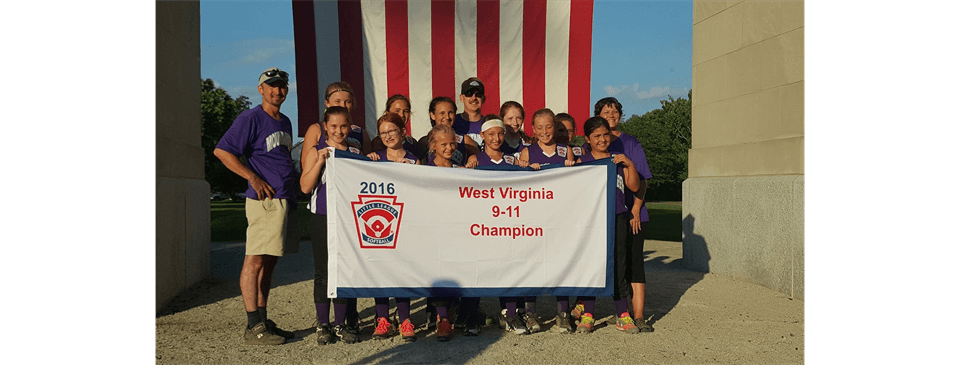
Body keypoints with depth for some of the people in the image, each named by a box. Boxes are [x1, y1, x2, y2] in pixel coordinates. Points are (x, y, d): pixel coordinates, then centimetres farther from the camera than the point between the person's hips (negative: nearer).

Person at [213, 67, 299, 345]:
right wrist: (254, 178, -14)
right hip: (265, 199, -9)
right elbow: (221, 151, -10)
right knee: (255, 260, -7)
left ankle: (263, 322, 17)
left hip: (286, 200, 9)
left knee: (269, 262, 11)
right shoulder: (250, 119, -4)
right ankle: (254, 328, -4)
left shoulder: (285, 122, 21)